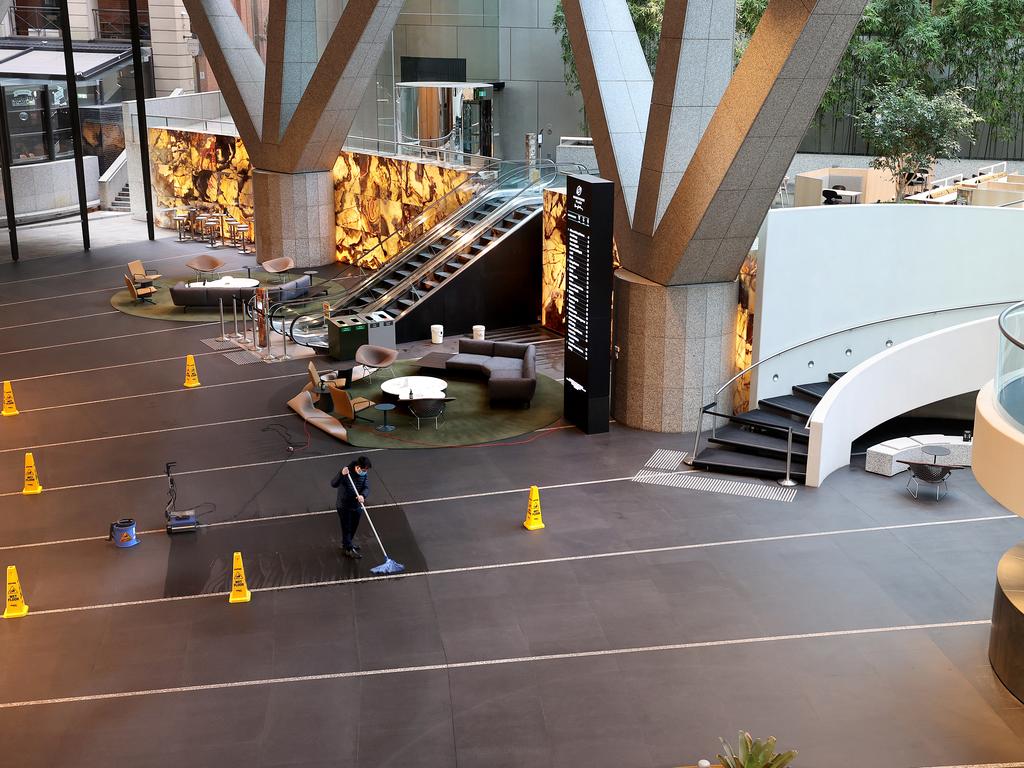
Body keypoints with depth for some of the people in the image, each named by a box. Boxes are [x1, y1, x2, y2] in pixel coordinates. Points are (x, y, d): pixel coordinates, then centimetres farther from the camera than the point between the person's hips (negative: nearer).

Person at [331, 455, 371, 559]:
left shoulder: (365, 474, -9)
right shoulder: (347, 472, -24)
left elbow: (366, 487, -11)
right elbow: (333, 484, -31)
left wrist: (362, 495, -34)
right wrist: (341, 474, -48)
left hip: (357, 505, 6)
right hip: (344, 505, -6)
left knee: (353, 527, 21)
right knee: (346, 527, 4)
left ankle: (346, 544, 43)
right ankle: (348, 549, 17)